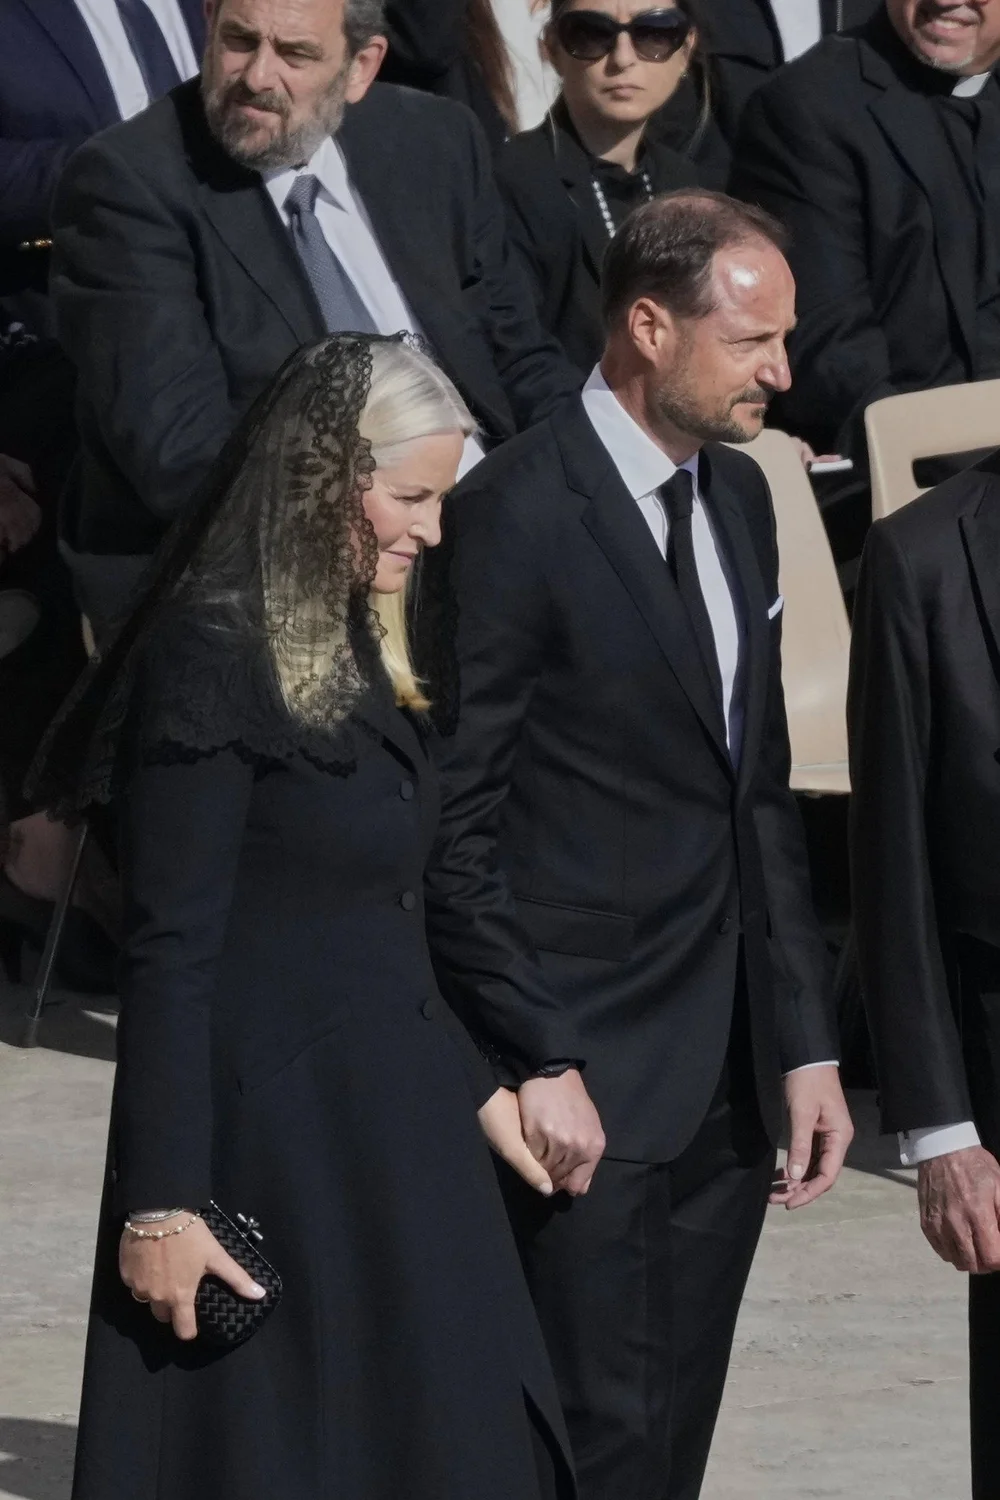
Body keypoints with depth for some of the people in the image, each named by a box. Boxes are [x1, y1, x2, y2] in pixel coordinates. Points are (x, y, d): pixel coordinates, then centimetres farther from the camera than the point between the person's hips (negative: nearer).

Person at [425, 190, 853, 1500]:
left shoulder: (739, 496, 12)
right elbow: (452, 827, -14)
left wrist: (806, 1043, 12)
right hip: (588, 1083, -8)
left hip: (727, 1084, 8)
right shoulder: (516, 517, -13)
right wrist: (537, 1063, -16)